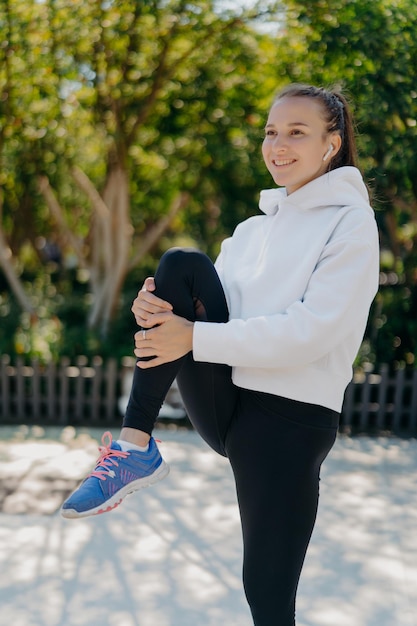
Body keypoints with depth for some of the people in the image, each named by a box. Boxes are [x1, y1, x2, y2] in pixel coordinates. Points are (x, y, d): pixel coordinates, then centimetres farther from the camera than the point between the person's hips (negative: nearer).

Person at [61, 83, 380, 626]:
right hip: (222, 402, 6)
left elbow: (312, 330, -16)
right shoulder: (253, 228, 17)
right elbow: (210, 307, 14)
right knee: (181, 265, -13)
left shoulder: (350, 222, -4)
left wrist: (194, 337, -18)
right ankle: (136, 450, -17)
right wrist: (160, 308, -10)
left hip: (290, 418, -5)